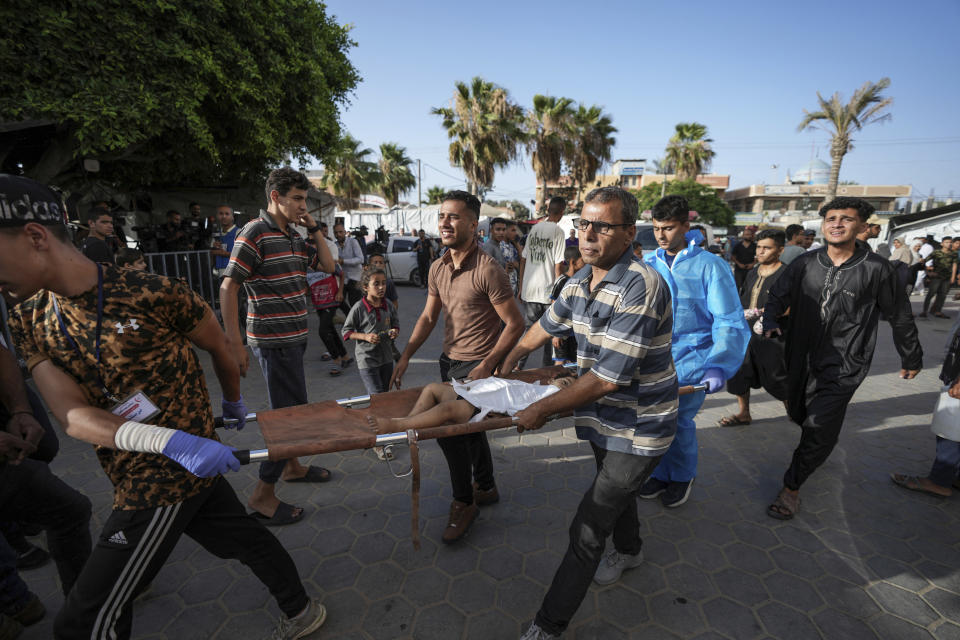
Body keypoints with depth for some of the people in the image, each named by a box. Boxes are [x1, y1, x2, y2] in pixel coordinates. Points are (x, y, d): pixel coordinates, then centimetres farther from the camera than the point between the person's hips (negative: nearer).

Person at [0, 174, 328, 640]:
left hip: (172, 474, -6)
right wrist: (171, 440, -30)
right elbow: (73, 415, -12)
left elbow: (218, 345, -4)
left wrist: (233, 402, 13)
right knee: (244, 537, 22)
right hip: (137, 474, 6)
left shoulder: (153, 294, -21)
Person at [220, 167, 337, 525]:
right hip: (273, 341, -9)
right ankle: (263, 494, 11)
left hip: (294, 337, 9)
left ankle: (291, 466, 40)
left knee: (293, 407, 21)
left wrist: (314, 229, 6)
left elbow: (328, 265, 17)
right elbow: (227, 287, -16)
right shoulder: (255, 233, -13)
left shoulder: (293, 237, 12)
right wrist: (234, 343, -18)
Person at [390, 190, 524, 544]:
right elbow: (428, 317, 10)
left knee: (449, 429, -10)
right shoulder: (438, 269, 3)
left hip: (476, 365, -7)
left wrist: (486, 366, -20)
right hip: (450, 361, 8)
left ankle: (464, 502, 16)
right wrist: (406, 355, 2)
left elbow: (515, 324, -18)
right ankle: (486, 488, 41)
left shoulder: (488, 270, -20)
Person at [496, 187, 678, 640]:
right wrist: (509, 359, 27)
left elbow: (608, 377, -31)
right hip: (604, 417, 8)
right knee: (613, 487, 31)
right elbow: (547, 324, 15)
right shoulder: (581, 280, -2)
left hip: (637, 429, -8)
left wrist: (543, 409, -22)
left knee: (587, 533, -1)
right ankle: (628, 550, 61)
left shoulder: (641, 287, -30)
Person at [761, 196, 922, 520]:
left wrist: (912, 358, 13)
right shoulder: (806, 263, -2)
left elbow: (900, 317, 3)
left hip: (843, 366, -4)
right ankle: (818, 448, 51)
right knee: (798, 414, 18)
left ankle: (791, 487, 8)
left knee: (818, 430, -8)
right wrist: (771, 322, -15)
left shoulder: (876, 269, -9)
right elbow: (778, 295, 6)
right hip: (801, 357, 4)